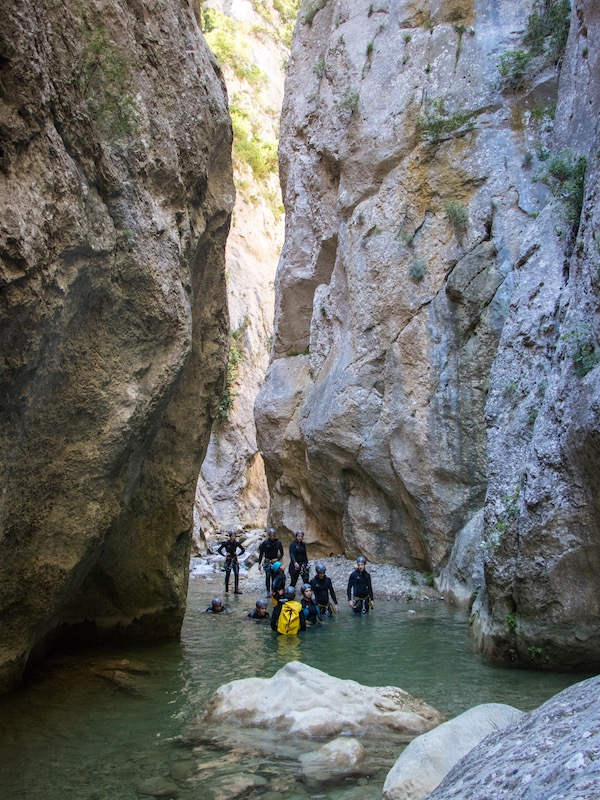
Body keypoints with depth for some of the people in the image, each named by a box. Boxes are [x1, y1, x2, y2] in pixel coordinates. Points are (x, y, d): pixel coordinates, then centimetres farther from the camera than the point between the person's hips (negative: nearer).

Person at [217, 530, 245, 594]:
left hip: (235, 560, 4)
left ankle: (236, 590, 6)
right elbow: (218, 550, -8)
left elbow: (243, 550, 11)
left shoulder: (237, 543, 0)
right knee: (227, 575, 2)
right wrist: (224, 555, -12)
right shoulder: (226, 543, -9)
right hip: (228, 560, -3)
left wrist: (238, 554, -1)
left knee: (237, 574, 0)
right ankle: (226, 590, 9)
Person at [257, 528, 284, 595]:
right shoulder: (265, 543, -4)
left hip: (275, 561, 1)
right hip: (267, 562, -1)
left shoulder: (278, 543, 0)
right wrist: (259, 564, -3)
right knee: (268, 576, -5)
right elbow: (261, 553, -1)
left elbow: (281, 553, 8)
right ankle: (268, 591, 2)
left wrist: (277, 559, -9)